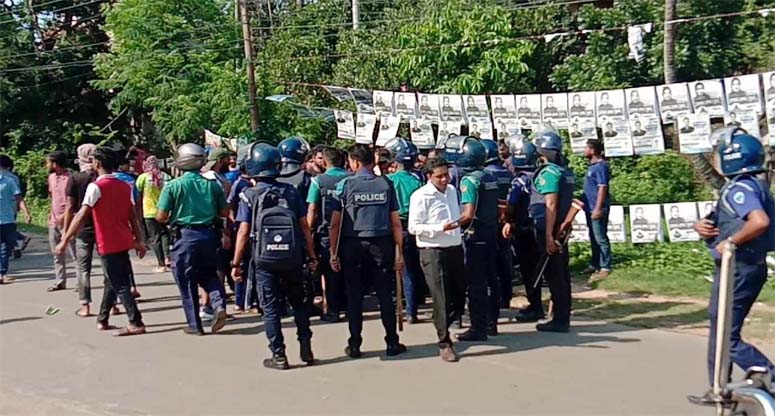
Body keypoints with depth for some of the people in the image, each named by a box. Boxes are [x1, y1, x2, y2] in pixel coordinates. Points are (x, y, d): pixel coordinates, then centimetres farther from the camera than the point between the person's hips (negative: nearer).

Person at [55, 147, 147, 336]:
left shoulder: (96, 186, -12)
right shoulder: (125, 186, 7)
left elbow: (81, 216, -16)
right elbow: (133, 216, 7)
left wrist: (65, 240, -13)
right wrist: (139, 240, 12)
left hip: (107, 244, -6)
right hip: (124, 242, 7)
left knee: (120, 285, -3)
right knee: (112, 281, 18)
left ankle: (136, 323, -6)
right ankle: (102, 320, 28)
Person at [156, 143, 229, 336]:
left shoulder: (173, 185, -8)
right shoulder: (213, 184, 1)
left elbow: (161, 217, -9)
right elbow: (225, 212, 6)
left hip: (184, 236, -3)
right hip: (209, 235, 3)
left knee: (187, 282, 8)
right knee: (209, 274, 21)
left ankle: (194, 325, 12)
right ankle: (219, 304, -3)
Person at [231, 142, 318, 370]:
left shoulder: (249, 195, -5)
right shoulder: (291, 191, 2)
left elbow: (244, 232, -9)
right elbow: (304, 226, 2)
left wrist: (236, 263, -3)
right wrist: (312, 255, 9)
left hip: (265, 260, -2)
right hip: (293, 259, 2)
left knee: (271, 308, 7)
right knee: (299, 304, 18)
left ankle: (279, 356, 8)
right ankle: (306, 348, 18)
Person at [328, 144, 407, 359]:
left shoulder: (345, 185, -2)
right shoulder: (386, 184, 2)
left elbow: (335, 223, -5)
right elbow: (396, 222, -1)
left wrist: (334, 252, 0)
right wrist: (399, 252, 4)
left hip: (353, 246, -1)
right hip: (381, 246, 1)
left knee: (354, 296, 7)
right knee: (385, 295, 7)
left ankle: (354, 345, 11)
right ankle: (392, 343, 13)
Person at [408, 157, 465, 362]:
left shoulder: (452, 191, 13)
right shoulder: (421, 197, -10)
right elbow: (413, 227, -14)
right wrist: (440, 228, -23)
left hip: (455, 249, 7)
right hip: (433, 253, -7)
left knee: (459, 297, 12)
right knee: (441, 298, -5)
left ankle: (441, 326, 35)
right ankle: (444, 343, 6)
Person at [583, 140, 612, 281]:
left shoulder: (601, 166, -14)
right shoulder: (592, 166, 15)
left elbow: (602, 188, -19)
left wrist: (598, 208, -24)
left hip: (597, 209, -10)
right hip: (590, 208, 10)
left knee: (600, 239, -7)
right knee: (593, 238, 15)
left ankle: (605, 267, -3)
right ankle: (594, 264, 24)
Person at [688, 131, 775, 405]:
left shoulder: (740, 188, -18)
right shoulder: (752, 186, 14)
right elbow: (726, 222, 18)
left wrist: (730, 242, -24)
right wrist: (702, 226, -3)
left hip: (738, 269, -10)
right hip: (748, 267, 10)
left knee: (727, 336, -4)